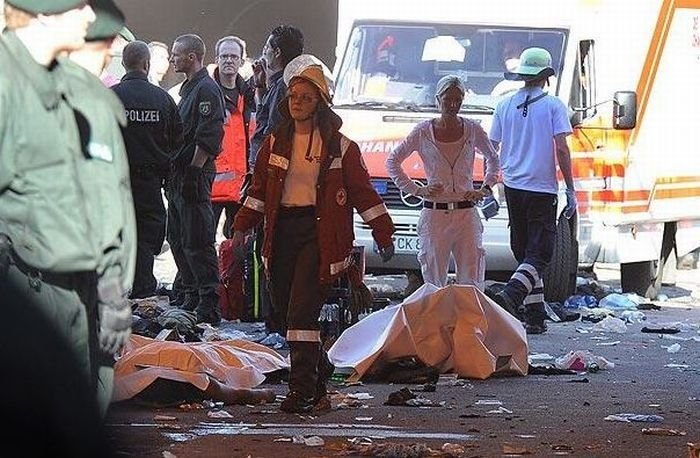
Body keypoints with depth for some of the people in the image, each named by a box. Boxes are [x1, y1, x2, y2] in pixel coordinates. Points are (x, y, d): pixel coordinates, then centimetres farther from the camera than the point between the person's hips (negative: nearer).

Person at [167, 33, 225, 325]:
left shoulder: (206, 89, -12)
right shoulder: (189, 88, 20)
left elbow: (209, 137, -20)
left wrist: (194, 171, -21)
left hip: (195, 177, -11)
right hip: (179, 176, 11)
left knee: (197, 241, -11)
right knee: (177, 238, 14)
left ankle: (209, 305, -10)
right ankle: (189, 293, 22)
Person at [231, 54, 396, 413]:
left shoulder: (338, 146, 0)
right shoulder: (275, 143, 11)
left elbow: (362, 192, 4)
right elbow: (259, 190, 15)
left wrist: (383, 234, 3)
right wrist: (242, 227, 4)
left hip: (319, 232, -5)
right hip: (282, 231, 5)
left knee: (302, 311, -15)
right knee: (285, 312, 8)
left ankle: (303, 389, -12)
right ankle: (320, 369, 31)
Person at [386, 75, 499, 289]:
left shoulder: (472, 130, 4)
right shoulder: (423, 131, 0)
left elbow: (493, 159, 22)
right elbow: (393, 161, 8)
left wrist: (486, 189, 8)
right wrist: (415, 189, -1)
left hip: (466, 213, 1)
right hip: (434, 214, -1)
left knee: (471, 284, -3)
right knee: (434, 285, 0)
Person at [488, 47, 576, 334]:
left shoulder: (505, 106, 8)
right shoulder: (553, 106, -5)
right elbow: (561, 149, -11)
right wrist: (571, 190, -6)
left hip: (513, 189, 5)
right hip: (542, 190, -5)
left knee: (525, 252, 14)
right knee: (538, 254, -5)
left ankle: (535, 315, 14)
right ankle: (510, 295, -30)